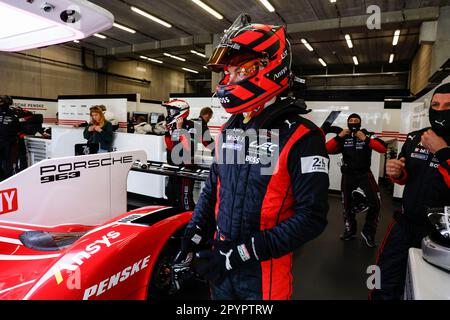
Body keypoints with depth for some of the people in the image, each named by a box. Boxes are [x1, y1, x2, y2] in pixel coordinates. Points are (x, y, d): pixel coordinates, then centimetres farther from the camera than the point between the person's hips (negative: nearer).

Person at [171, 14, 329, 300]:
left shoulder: (301, 137, -17)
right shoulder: (229, 131, 4)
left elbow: (312, 216, -20)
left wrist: (244, 253, -22)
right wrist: (191, 242, 4)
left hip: (265, 272, -5)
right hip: (220, 263, 6)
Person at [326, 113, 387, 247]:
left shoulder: (368, 135, -3)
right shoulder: (343, 138, 3)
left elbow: (383, 148, -16)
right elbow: (328, 149, -10)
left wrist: (366, 139, -24)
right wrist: (339, 136, -21)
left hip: (364, 174, -2)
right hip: (348, 175, 3)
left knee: (374, 202, -14)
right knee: (347, 204, 14)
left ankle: (368, 232, 6)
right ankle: (350, 230, 35)